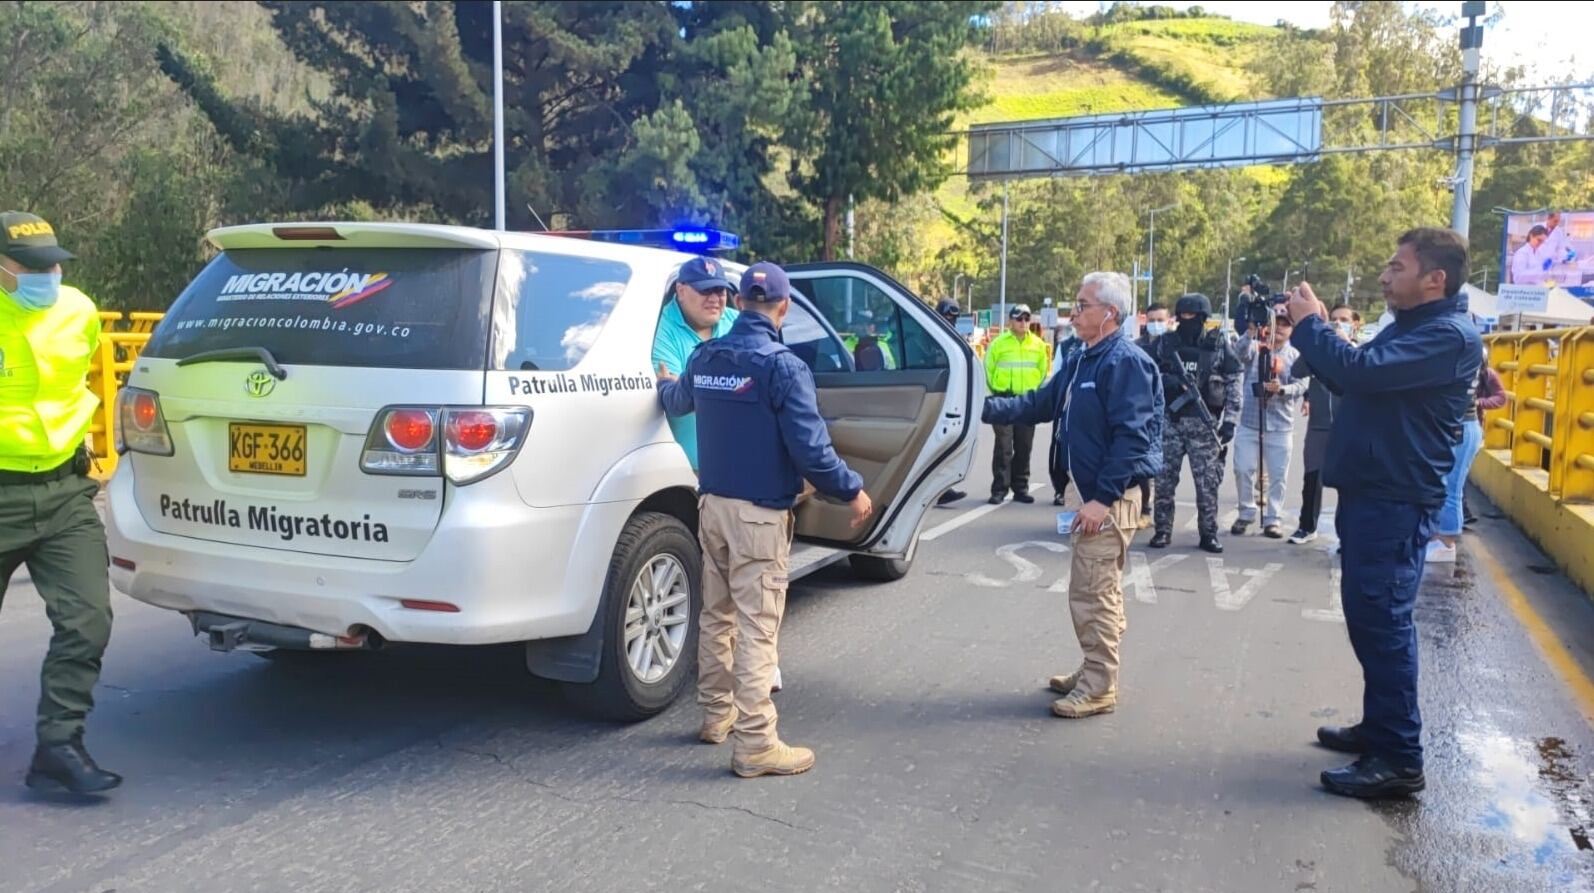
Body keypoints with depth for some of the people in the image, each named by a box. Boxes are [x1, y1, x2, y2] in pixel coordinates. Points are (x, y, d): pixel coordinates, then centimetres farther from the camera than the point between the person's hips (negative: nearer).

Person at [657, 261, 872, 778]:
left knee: (717, 615, 18)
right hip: (758, 513, -7)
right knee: (756, 626, -4)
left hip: (712, 503, 7)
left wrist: (665, 384, 51)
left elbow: (676, 402, 27)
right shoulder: (783, 366, -16)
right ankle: (755, 744, 0)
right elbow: (810, 448, -19)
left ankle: (717, 714, 31)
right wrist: (852, 492, -5)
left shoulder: (705, 357, 6)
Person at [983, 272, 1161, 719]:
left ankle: (1099, 688, 5)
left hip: (1111, 498, -10)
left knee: (1093, 593, -5)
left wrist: (1103, 497, -25)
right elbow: (1039, 405, 16)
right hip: (1093, 492, 10)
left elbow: (1131, 436, -23)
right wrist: (985, 407, 4)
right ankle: (1093, 672, 30)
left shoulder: (1126, 362, -17)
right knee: (1098, 591, 18)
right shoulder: (1080, 360, 13)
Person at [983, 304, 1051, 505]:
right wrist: (997, 391, -2)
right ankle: (999, 489, -2)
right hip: (1004, 400, -3)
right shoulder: (998, 343, -2)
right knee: (1003, 446, -6)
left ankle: (1020, 488, 15)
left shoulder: (1038, 345, 7)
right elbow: (988, 370, 1)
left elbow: (1043, 371, 14)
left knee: (1024, 447, 7)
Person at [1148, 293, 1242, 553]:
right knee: (1164, 478, 3)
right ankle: (1162, 531, 14)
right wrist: (1167, 381, -12)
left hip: (1203, 422, -1)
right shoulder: (1165, 343, 5)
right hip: (1169, 419, 2)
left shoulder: (1219, 345, 1)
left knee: (1207, 481, 2)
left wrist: (1230, 420, -5)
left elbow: (1234, 383, 2)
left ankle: (1208, 534, 11)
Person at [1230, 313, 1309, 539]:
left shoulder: (1295, 356, 5)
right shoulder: (1255, 347, 4)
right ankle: (1246, 513, 18)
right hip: (1249, 421, 0)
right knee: (1243, 470, 2)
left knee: (1277, 475, 2)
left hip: (1280, 425, 0)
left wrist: (1281, 390, -26)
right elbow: (1239, 353, -19)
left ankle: (1272, 519, 13)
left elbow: (1301, 386, -5)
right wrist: (1251, 331, -37)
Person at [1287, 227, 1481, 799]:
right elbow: (1351, 382, 19)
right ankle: (1379, 727, 28)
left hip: (1396, 501, -10)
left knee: (1383, 621, -7)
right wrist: (1314, 329, 6)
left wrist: (1309, 323, -14)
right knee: (1368, 617, 16)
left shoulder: (1450, 336, -16)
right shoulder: (1407, 326, 17)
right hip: (1368, 493, 10)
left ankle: (1399, 760, 0)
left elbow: (1361, 371, -29)